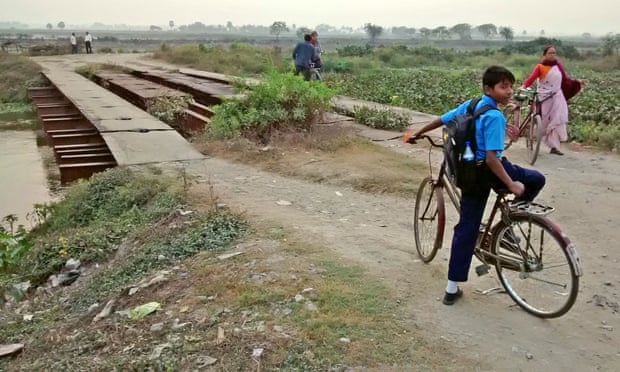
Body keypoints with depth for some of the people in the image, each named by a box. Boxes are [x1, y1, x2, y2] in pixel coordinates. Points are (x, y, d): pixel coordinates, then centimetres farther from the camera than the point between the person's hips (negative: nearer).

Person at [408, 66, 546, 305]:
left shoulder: (469, 105, 6)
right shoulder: (494, 116, -18)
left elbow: (440, 120, 18)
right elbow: (491, 158, -25)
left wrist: (418, 134, 34)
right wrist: (511, 185, -20)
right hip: (488, 171, -7)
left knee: (466, 228, 10)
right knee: (536, 180, 15)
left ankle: (452, 288, 12)